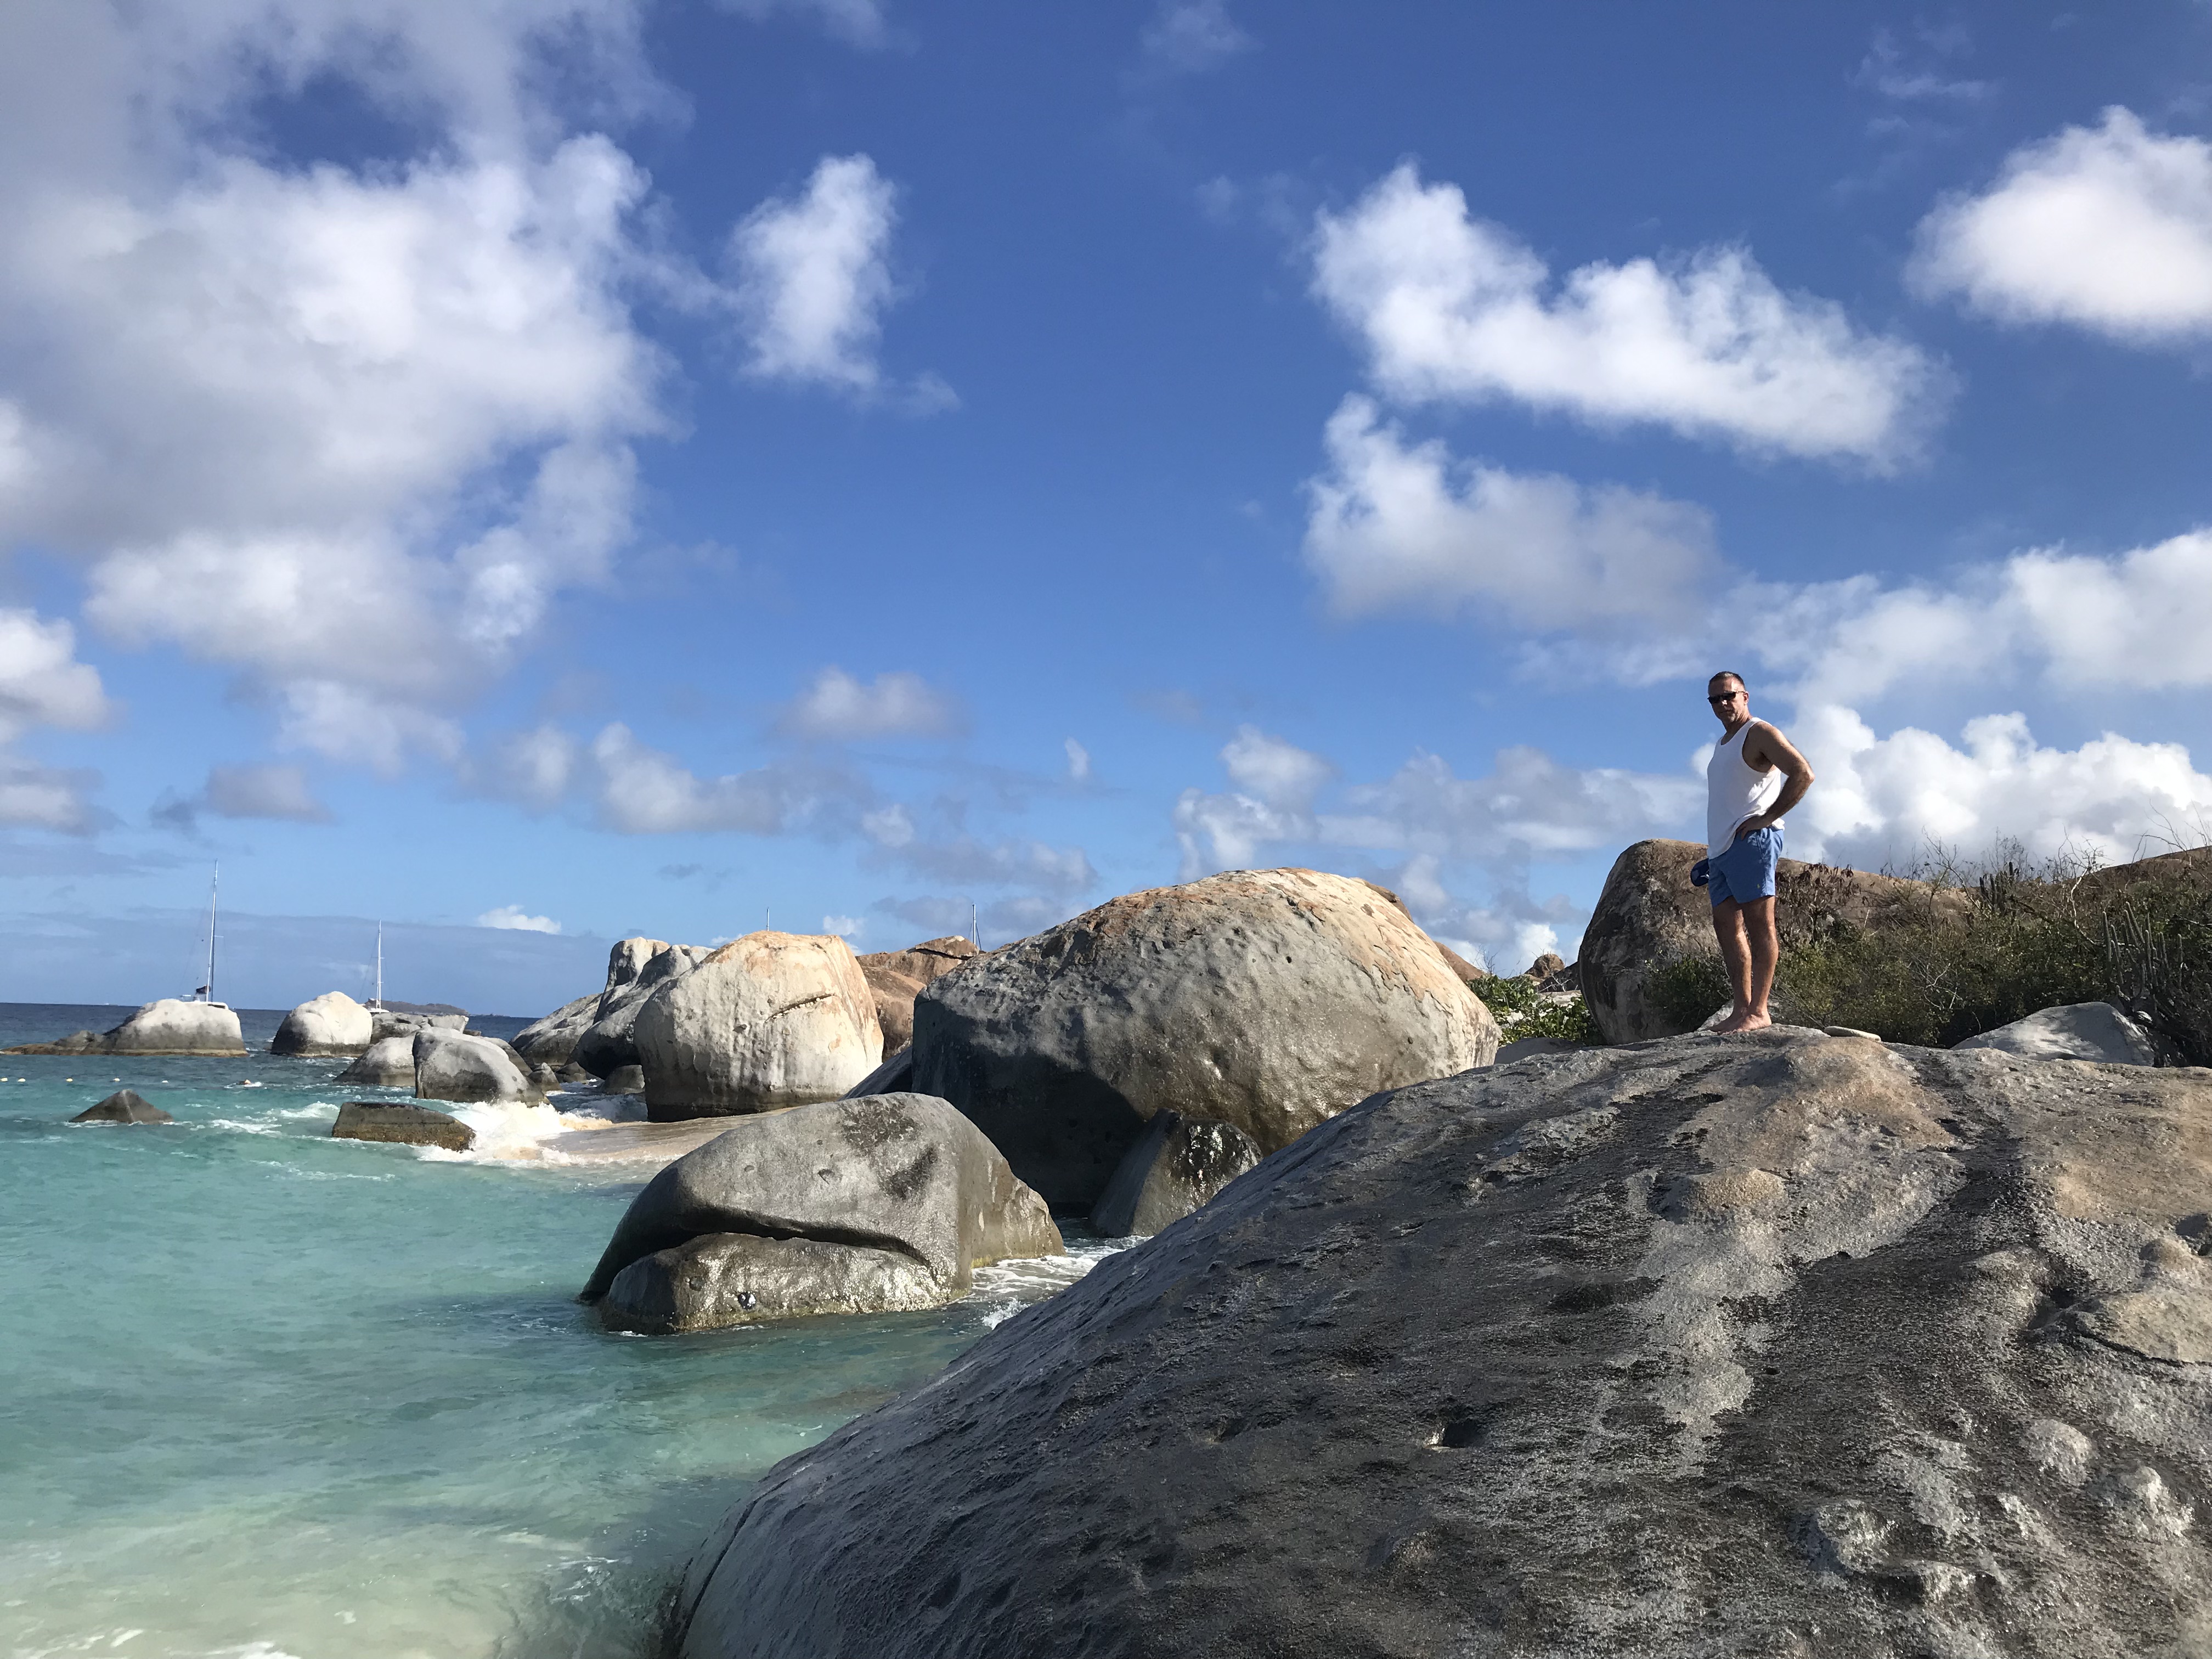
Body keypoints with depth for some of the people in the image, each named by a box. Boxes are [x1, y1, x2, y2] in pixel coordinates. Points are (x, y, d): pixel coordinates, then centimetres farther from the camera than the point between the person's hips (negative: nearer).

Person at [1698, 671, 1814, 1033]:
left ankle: (1758, 1011, -13)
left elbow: (1803, 774, -16)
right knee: (1726, 926, 5)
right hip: (1721, 848, 10)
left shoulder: (1760, 734, -4)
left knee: (1760, 925, -10)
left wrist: (1767, 817, -16)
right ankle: (1741, 1009, 5)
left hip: (1751, 841, -9)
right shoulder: (1723, 744, 24)